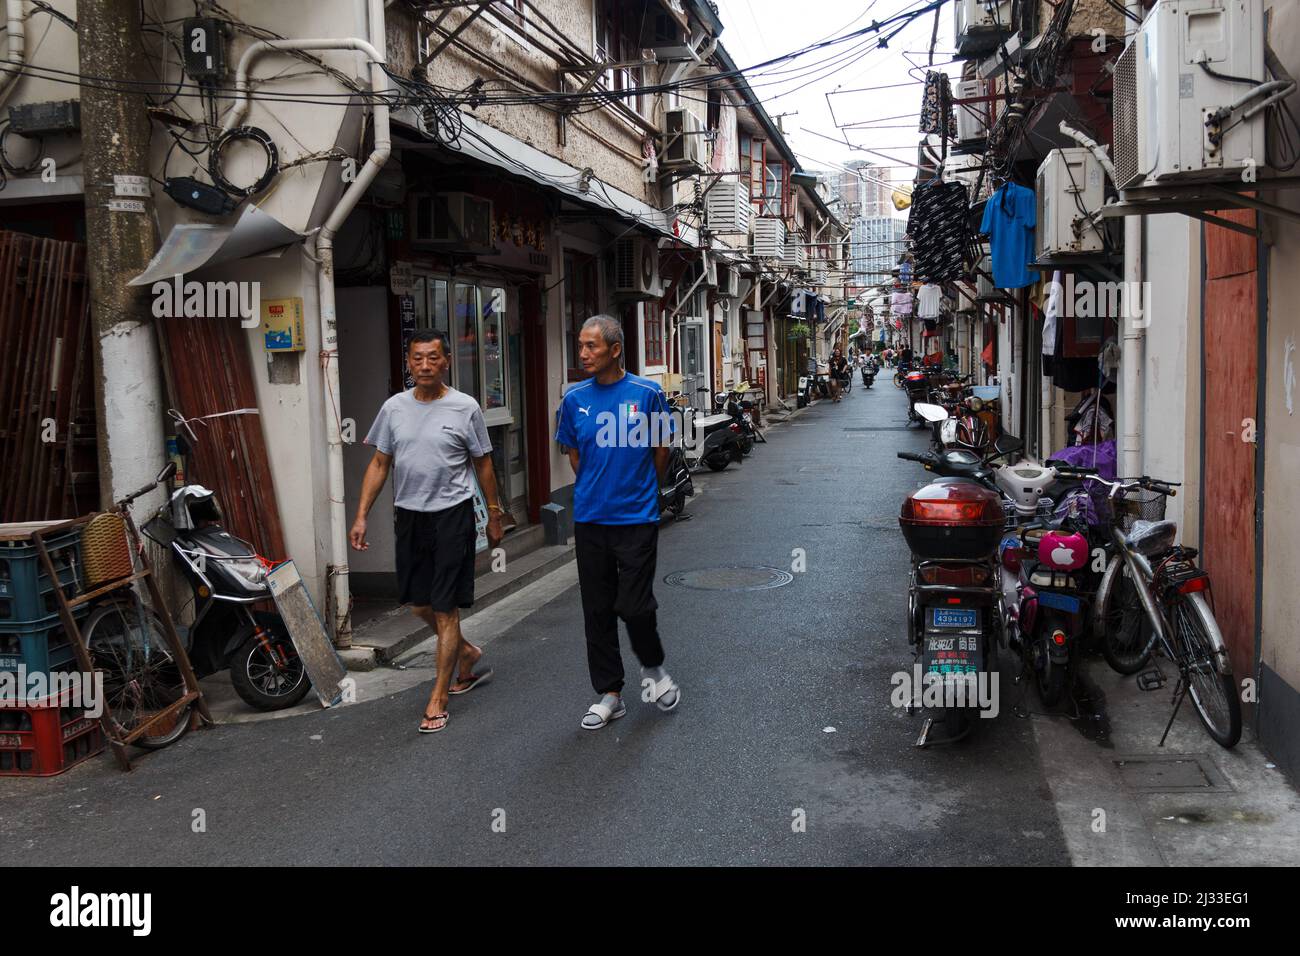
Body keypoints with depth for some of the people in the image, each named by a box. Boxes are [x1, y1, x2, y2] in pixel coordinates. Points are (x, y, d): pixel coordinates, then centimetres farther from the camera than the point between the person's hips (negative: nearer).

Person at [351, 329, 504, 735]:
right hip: (408, 516, 5)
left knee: (445, 609, -3)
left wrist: (494, 516, 7)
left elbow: (483, 464, 3)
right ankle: (466, 652, 42)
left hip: (452, 515, -5)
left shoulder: (464, 408, -5)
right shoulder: (394, 407, 5)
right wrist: (361, 516, 2)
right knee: (419, 603, 15)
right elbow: (379, 464, 9)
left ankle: (438, 700, 6)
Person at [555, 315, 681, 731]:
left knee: (635, 606, -6)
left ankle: (653, 667, 25)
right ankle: (609, 694, 21)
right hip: (589, 520, 3)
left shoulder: (647, 393, -7)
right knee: (598, 611, 8)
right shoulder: (574, 399, 2)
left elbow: (662, 449, 5)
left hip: (636, 519, -3)